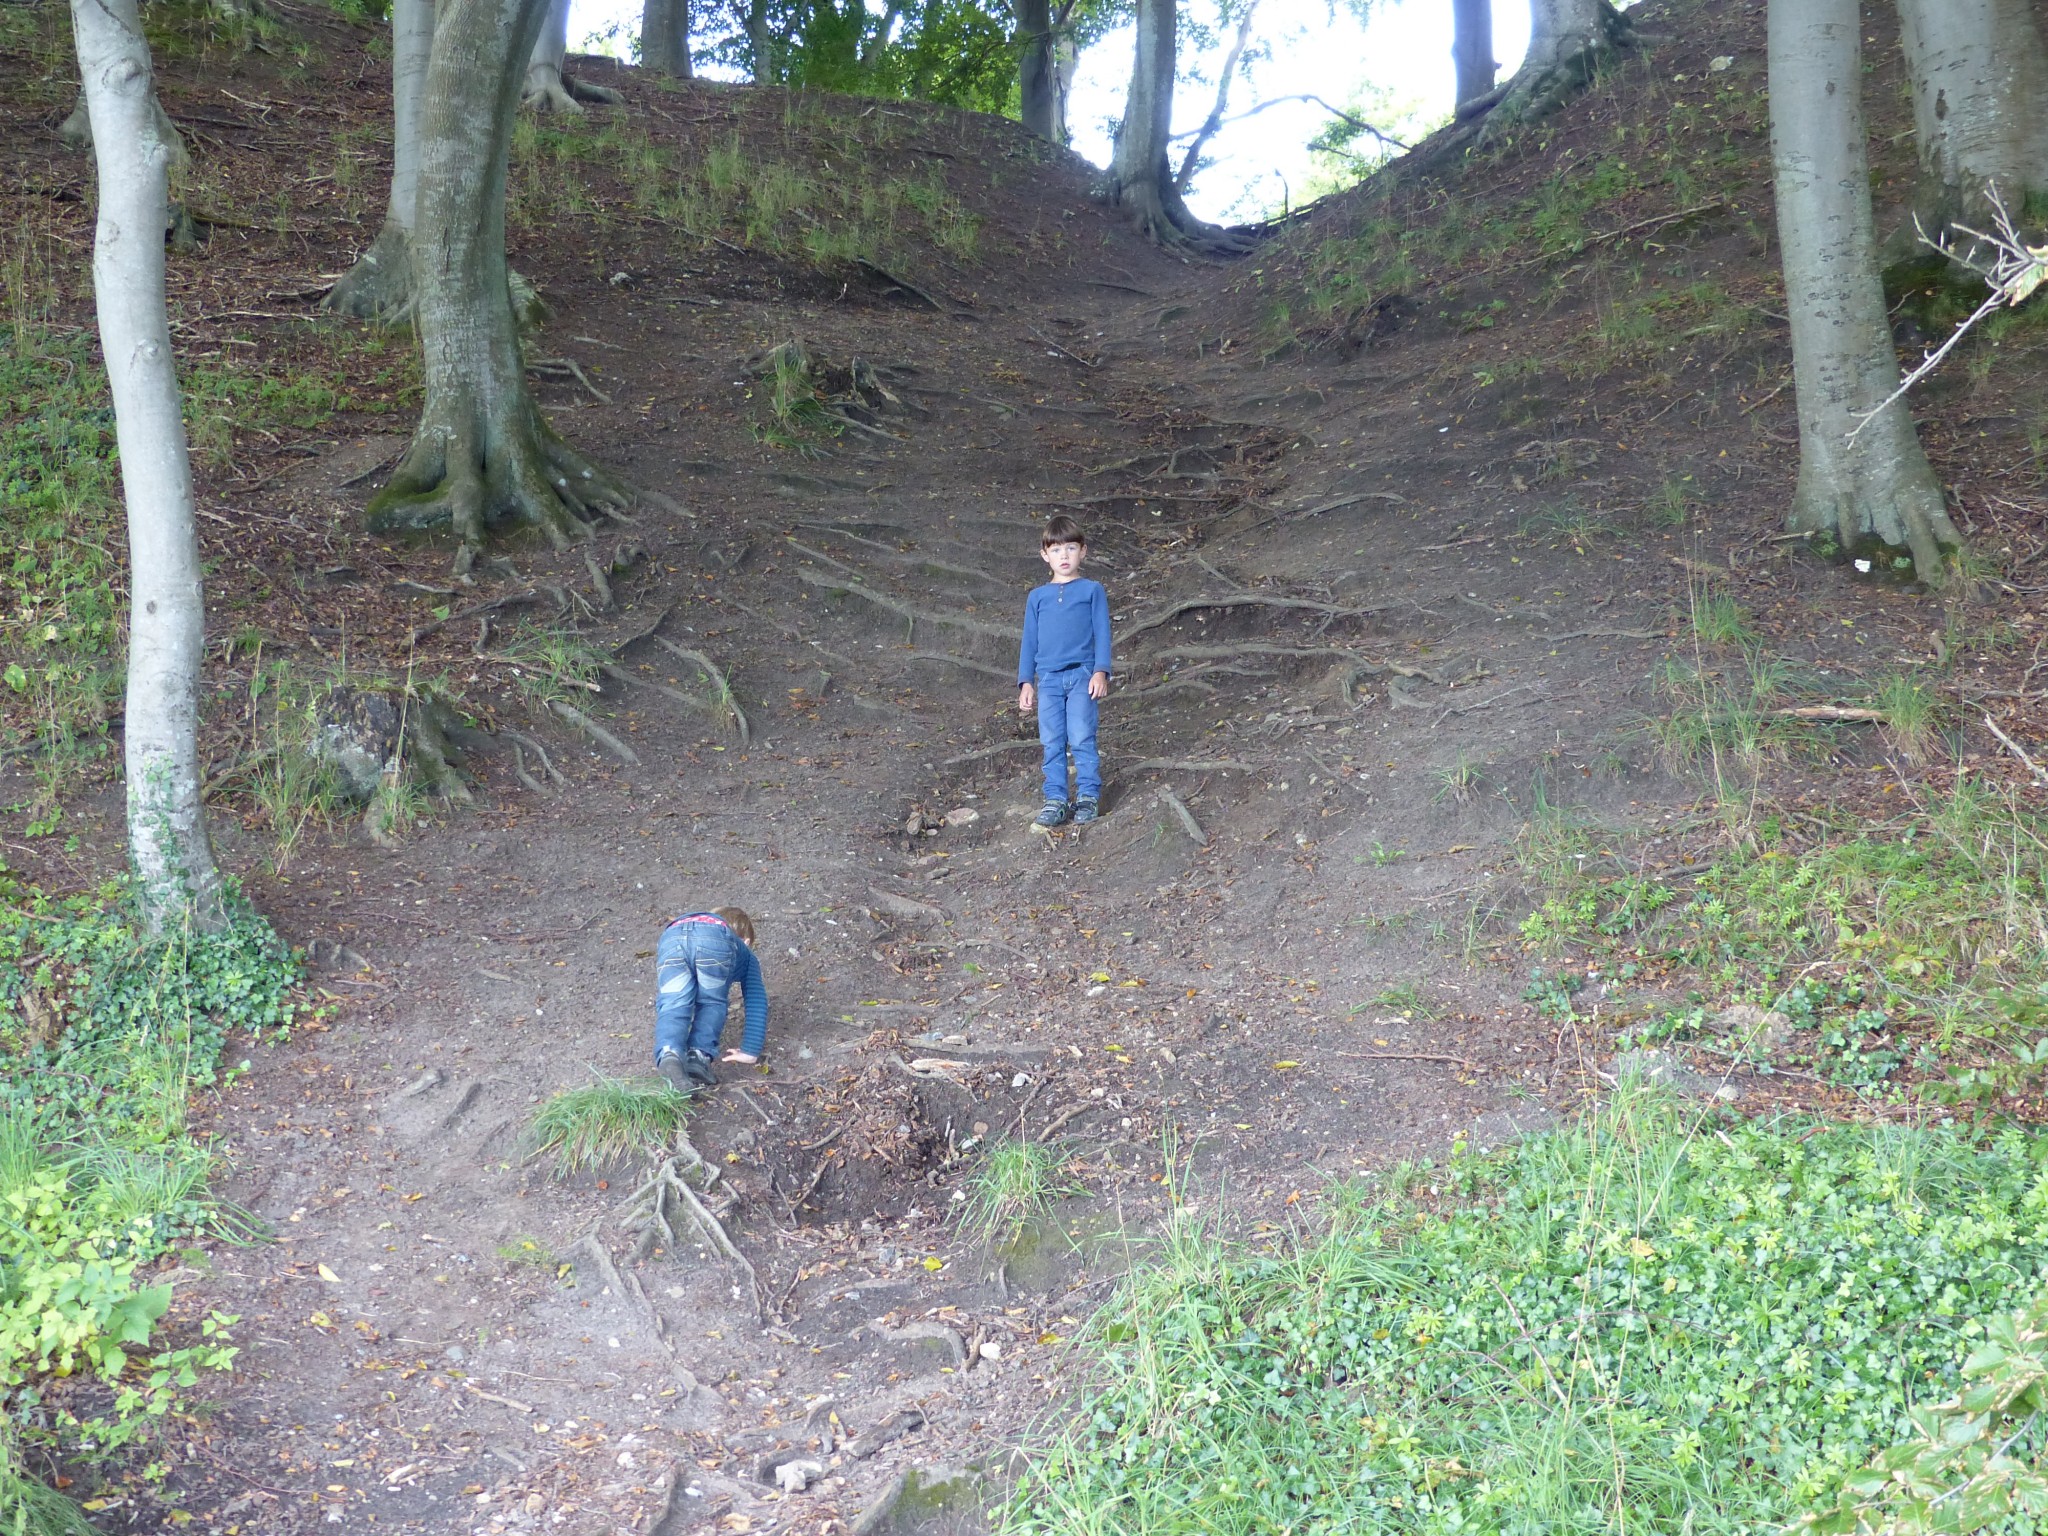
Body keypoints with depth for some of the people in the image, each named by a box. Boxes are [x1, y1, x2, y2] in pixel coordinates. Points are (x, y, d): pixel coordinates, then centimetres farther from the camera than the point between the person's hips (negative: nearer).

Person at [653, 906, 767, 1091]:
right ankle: (699, 1056, -5)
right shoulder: (745, 955, 41)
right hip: (717, 939, -2)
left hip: (670, 938, 2)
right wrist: (750, 1052, 28)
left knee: (672, 1007, 0)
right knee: (711, 1004, 17)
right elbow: (756, 1004, 30)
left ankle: (668, 1054, -28)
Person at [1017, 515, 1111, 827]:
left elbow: (1102, 634, 4)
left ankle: (1089, 796, 0)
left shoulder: (1092, 590, 7)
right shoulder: (1037, 597, 14)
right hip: (1048, 678, 3)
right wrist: (1025, 682, 10)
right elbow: (1029, 640, 16)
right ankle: (1055, 799, 5)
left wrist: (1101, 671, -7)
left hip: (1082, 675, -3)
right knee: (1052, 743, 2)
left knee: (1082, 739, -7)